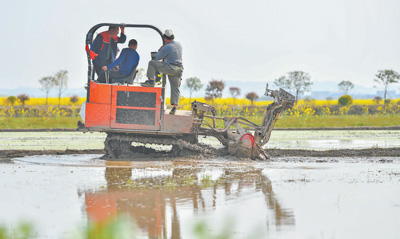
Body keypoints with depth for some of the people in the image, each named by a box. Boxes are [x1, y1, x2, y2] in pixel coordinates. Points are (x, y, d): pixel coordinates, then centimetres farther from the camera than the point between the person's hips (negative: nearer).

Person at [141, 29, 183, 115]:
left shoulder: (167, 47, -13)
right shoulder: (178, 45, 11)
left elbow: (157, 57, -1)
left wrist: (160, 50, 16)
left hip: (170, 68, -8)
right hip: (179, 69, 8)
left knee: (151, 63, 3)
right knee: (175, 88, 8)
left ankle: (151, 81, 1)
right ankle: (174, 107, 2)